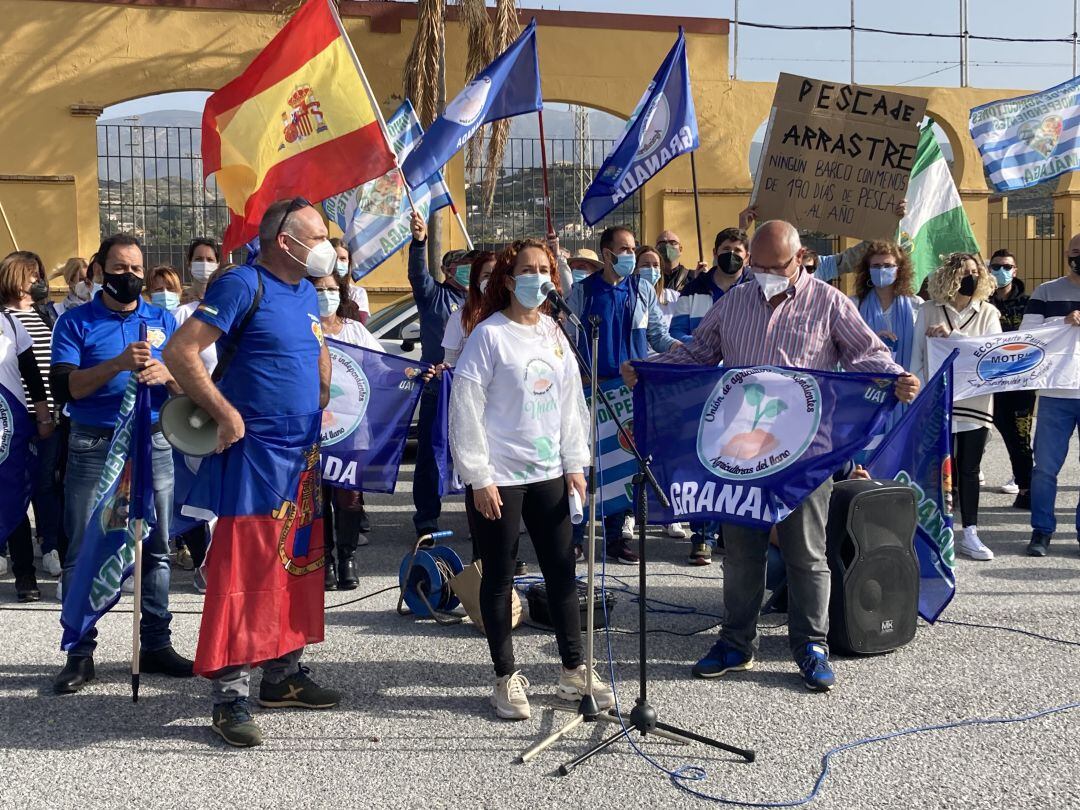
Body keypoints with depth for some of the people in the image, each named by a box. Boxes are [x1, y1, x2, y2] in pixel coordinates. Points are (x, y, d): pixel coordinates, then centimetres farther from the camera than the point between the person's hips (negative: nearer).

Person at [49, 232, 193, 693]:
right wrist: (119, 364, -22)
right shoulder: (76, 322, 1)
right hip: (93, 448, -2)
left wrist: (166, 375, -16)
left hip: (154, 445, 3)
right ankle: (80, 654, 9)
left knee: (156, 550, 7)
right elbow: (63, 388, -10)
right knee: (84, 553, 1)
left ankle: (157, 644, 17)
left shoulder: (163, 321, 10)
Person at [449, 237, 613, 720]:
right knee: (499, 575, 5)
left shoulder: (554, 333, 9)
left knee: (562, 570, 8)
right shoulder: (490, 335, -8)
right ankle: (506, 678, 16)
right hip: (499, 477, -5)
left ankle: (574, 671, 21)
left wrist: (575, 464, 8)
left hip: (549, 472, 5)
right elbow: (465, 408, -11)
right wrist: (478, 478, -13)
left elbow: (571, 401, 14)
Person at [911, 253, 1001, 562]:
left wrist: (952, 334, -19)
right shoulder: (929, 311, 3)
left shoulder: (988, 313, 6)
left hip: (975, 404, 1)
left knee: (969, 470, 6)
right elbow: (917, 356, 3)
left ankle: (969, 534, 12)